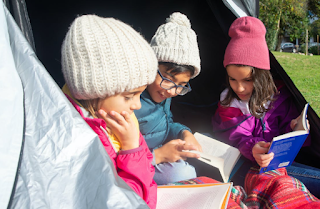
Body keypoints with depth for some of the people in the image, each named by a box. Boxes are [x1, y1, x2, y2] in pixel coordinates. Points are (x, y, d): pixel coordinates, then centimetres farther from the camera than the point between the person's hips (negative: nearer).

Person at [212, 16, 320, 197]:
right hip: (245, 163, -4)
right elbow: (238, 138, -11)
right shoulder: (228, 105, -4)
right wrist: (253, 149, -34)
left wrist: (293, 128, -15)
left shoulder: (279, 94, 4)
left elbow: (286, 126, 10)